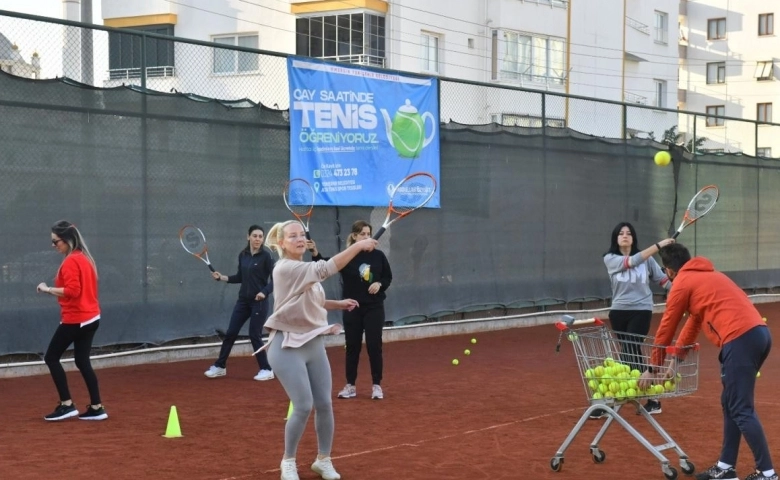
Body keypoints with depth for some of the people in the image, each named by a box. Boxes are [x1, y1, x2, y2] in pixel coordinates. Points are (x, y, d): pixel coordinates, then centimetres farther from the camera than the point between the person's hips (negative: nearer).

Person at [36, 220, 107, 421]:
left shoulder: (71, 262, -15)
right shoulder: (85, 258, 13)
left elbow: (72, 291, -25)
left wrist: (48, 289, -17)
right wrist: (54, 289, 16)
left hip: (75, 320, -9)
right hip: (90, 317, 9)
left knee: (51, 357, 1)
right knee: (82, 361, 11)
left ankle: (66, 405, -1)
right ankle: (96, 408, 9)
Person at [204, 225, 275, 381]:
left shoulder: (266, 256, -10)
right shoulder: (242, 255, 6)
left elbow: (274, 279, -12)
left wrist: (265, 292, -26)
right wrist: (222, 277, 6)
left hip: (259, 302, -5)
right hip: (243, 300, 6)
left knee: (254, 335, -5)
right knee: (230, 333, 6)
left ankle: (266, 370, 8)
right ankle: (220, 366, 18)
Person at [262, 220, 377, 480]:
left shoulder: (306, 269, 10)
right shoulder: (285, 268, -18)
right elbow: (326, 268, -30)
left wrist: (337, 304, 8)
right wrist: (358, 246, -33)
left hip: (314, 344, 8)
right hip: (288, 346, -8)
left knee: (324, 404, 6)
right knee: (303, 406, -9)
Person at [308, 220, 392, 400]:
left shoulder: (378, 255, 0)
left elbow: (388, 277, 9)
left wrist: (380, 284, -12)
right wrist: (315, 253, -39)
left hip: (374, 307, 0)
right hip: (352, 308, 0)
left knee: (374, 345, 1)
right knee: (352, 346, 7)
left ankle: (377, 385, 12)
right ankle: (350, 385, 17)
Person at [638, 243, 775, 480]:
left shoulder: (682, 283, 4)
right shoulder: (706, 276, 29)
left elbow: (666, 328, 10)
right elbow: (694, 321, 33)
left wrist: (653, 369, 20)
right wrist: (675, 360, 32)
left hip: (740, 339, -9)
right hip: (759, 332, 9)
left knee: (741, 410, -5)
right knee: (731, 403, 16)